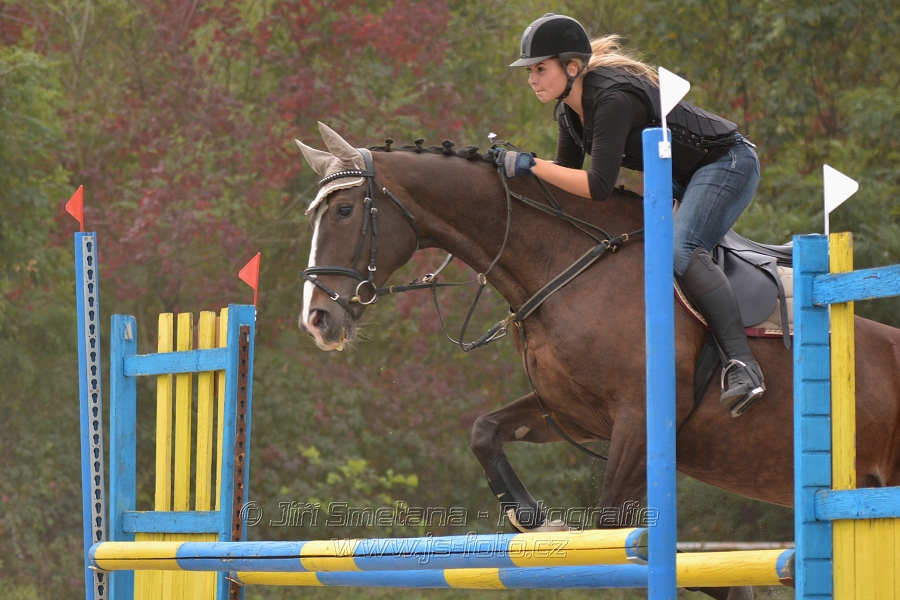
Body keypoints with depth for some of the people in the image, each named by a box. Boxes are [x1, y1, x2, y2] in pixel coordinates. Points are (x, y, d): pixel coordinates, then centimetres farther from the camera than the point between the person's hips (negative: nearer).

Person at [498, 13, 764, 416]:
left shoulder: (613, 99, -29)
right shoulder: (569, 110, 1)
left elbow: (598, 187, -33)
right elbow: (567, 176, 12)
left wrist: (530, 166, -29)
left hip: (728, 163, -11)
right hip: (682, 179, 11)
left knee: (680, 250, -30)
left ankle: (741, 363, -36)